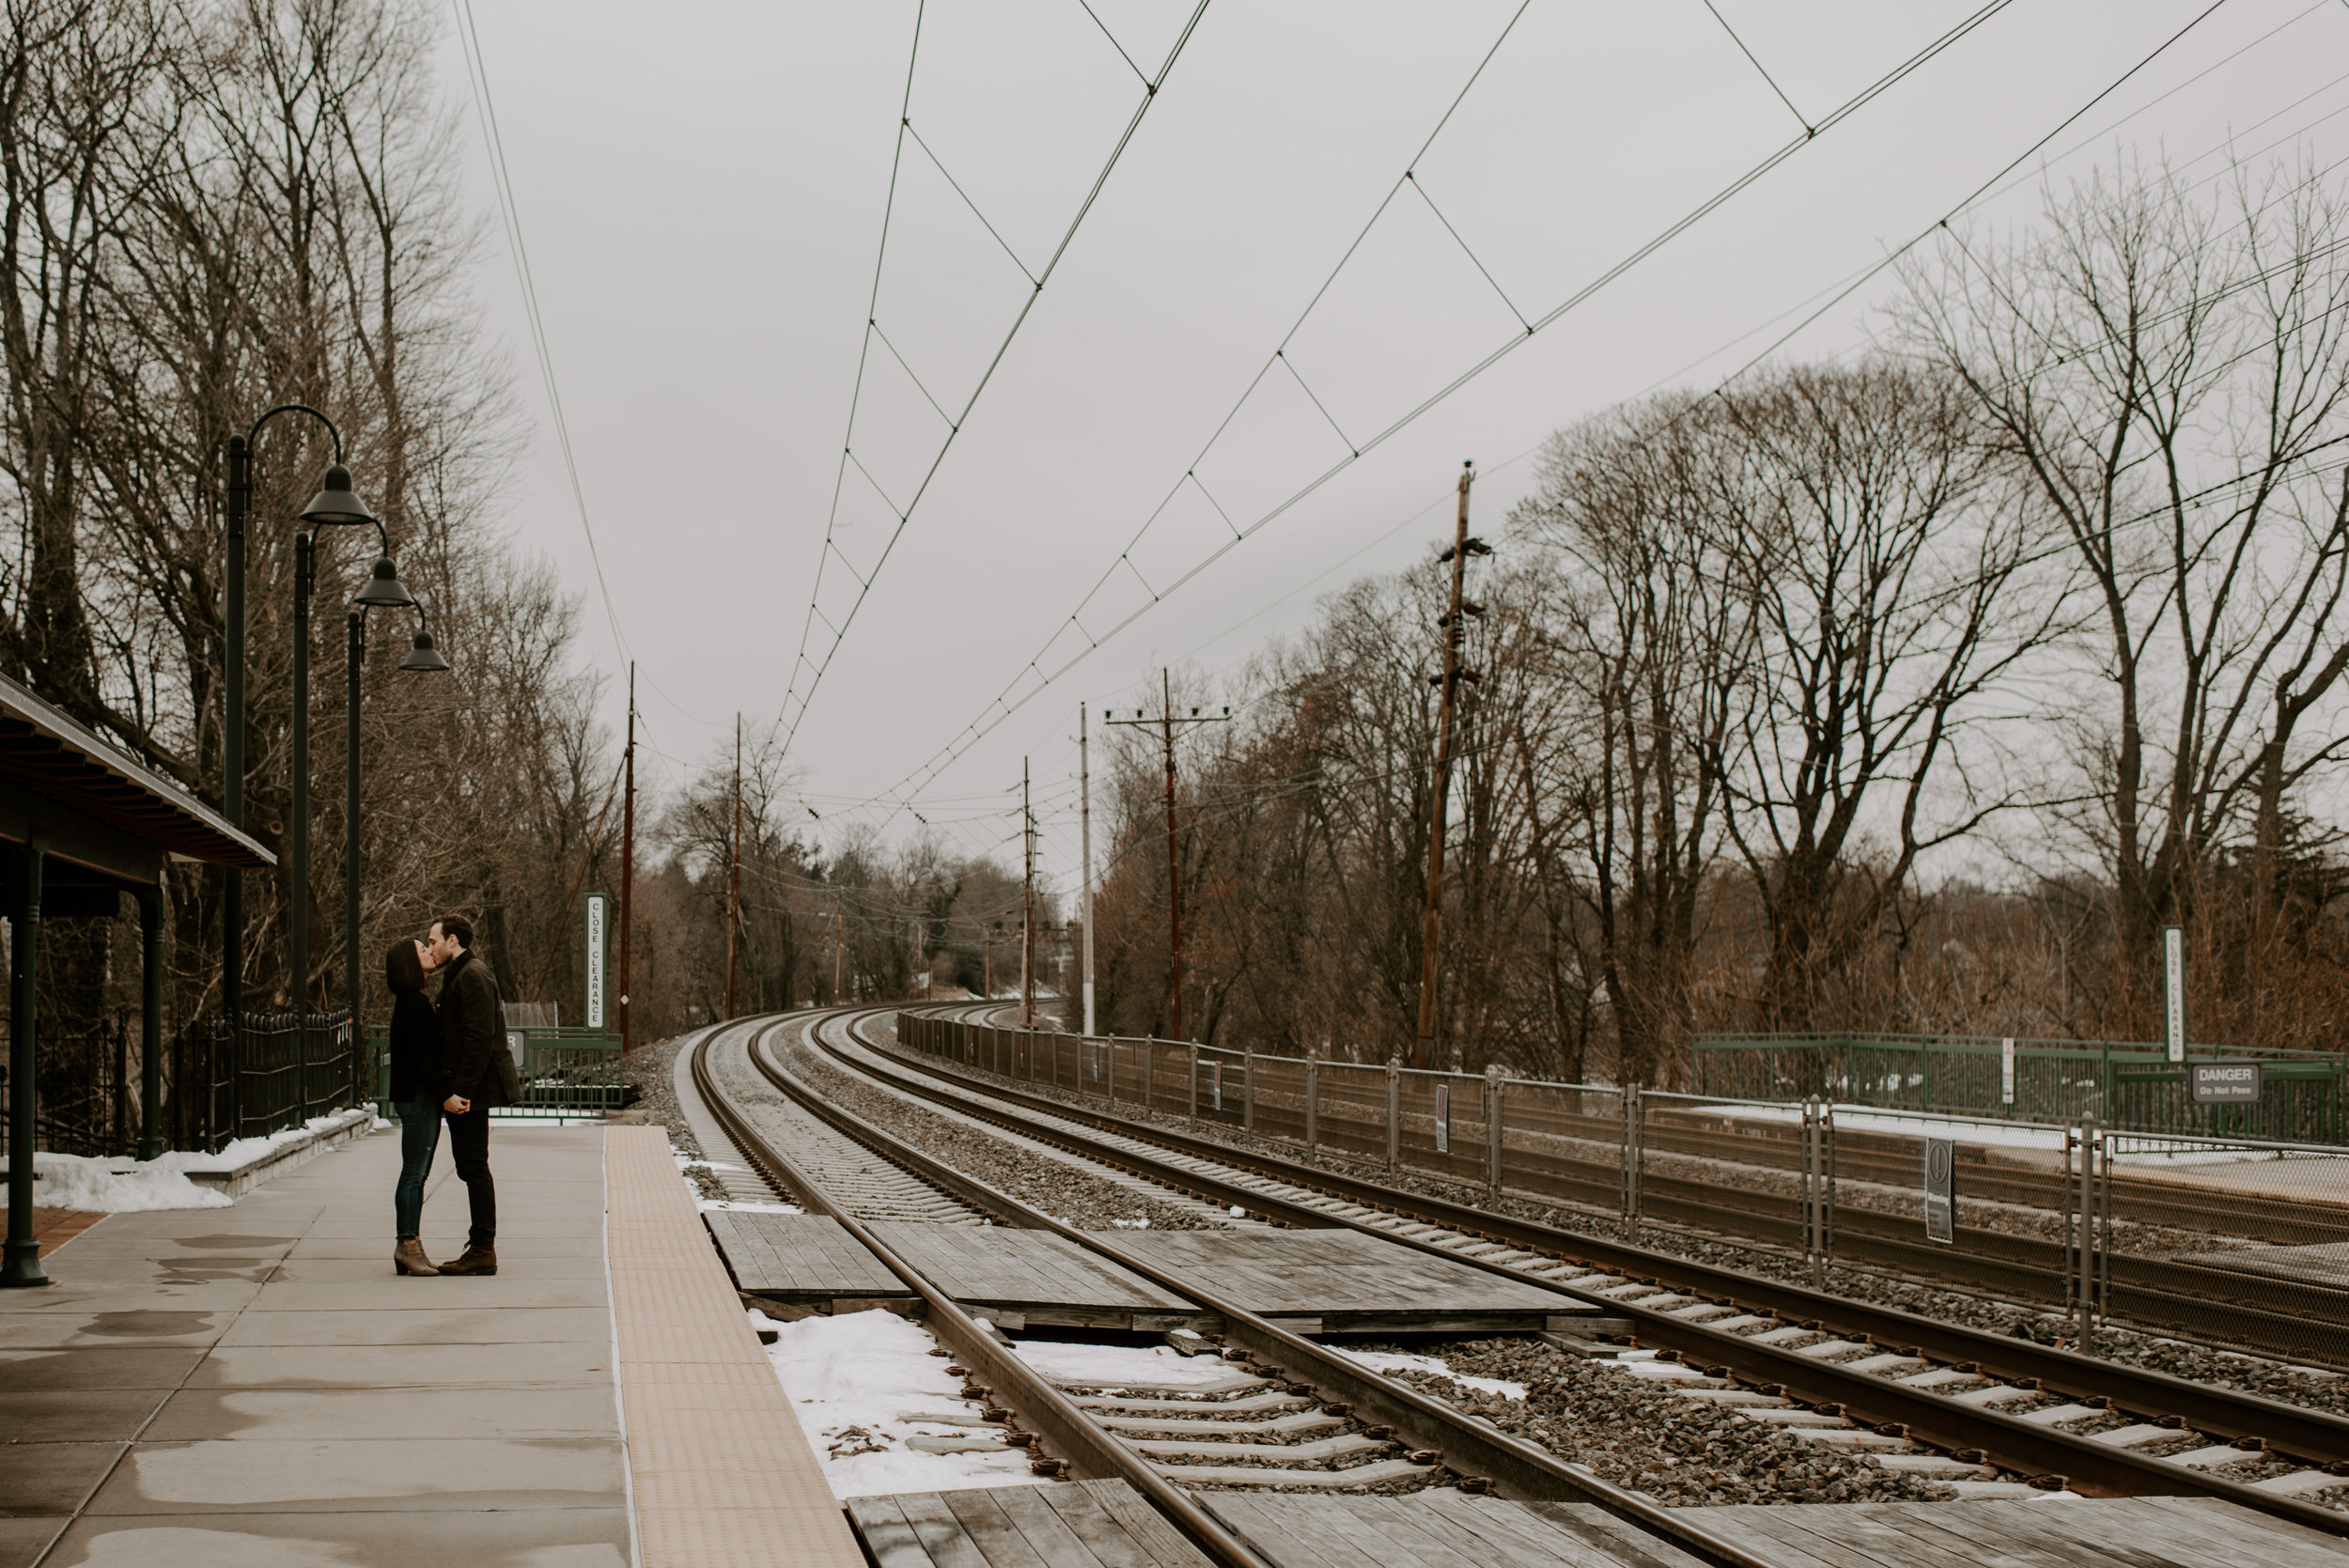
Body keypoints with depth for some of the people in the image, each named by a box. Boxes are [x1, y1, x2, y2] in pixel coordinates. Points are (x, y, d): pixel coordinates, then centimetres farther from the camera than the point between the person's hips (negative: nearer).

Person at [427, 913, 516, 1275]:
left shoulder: (472, 976, -14)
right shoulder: (457, 976, 19)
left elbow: (480, 1040, -21)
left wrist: (460, 1091, -23)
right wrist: (450, 1089, 15)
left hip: (470, 1093, -10)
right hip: (461, 1090, 10)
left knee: (473, 1167, -7)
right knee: (470, 1167, 11)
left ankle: (483, 1252, -5)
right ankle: (481, 1247, 15)